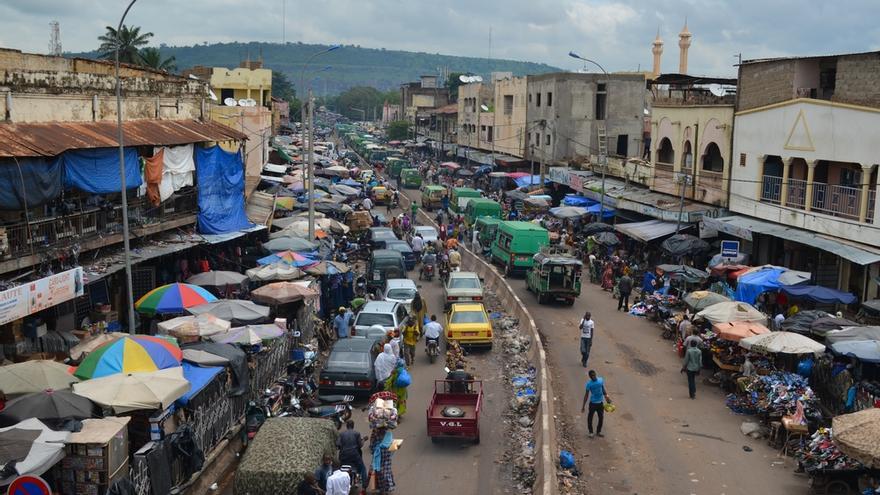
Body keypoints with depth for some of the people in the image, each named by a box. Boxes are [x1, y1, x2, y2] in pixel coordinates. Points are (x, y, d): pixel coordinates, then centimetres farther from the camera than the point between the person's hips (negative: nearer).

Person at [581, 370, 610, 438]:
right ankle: (590, 432, 22)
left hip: (600, 402, 4)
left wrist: (606, 397, 4)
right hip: (593, 403, -4)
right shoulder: (589, 384, -16)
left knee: (601, 418, 13)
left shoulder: (601, 380, -6)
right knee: (590, 418, 4)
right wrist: (583, 406, -9)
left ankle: (598, 431, 31)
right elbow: (586, 395, -10)